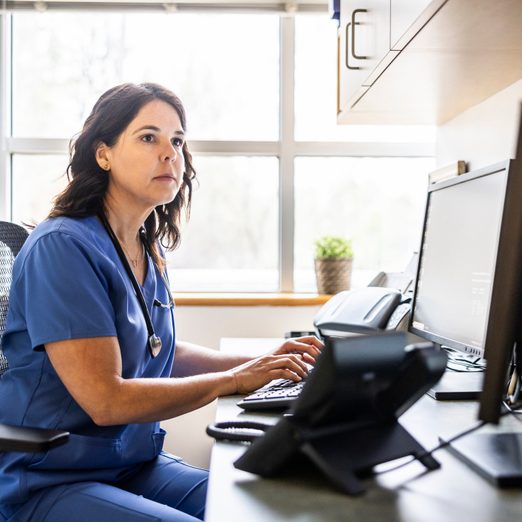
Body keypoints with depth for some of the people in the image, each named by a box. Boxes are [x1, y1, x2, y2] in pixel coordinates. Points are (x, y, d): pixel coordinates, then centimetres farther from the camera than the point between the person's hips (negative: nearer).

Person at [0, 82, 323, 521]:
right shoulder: (62, 247, -19)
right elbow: (107, 400, -24)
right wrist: (234, 379, -16)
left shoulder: (149, 251, 5)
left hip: (138, 465, 8)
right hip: (50, 483, -7)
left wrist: (262, 363, 5)